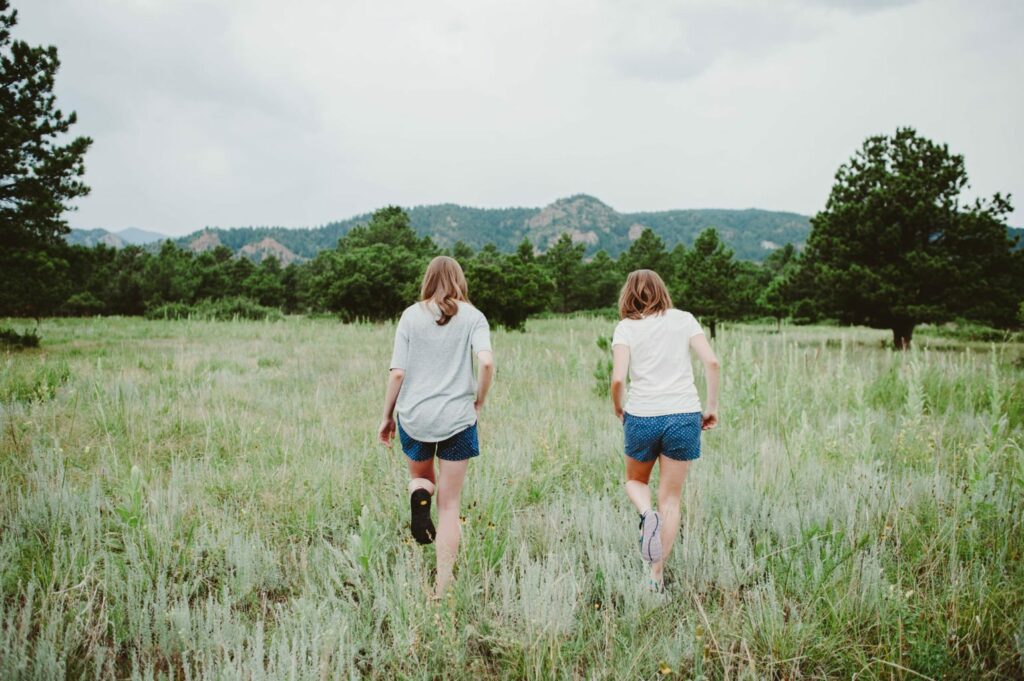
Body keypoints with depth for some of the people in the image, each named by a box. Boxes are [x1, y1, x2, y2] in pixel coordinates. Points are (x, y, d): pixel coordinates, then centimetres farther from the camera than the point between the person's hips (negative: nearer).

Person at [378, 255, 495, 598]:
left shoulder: (410, 315, 3)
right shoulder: (472, 316, 0)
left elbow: (397, 372, -1)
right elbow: (486, 362, -16)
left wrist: (387, 416, 10)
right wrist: (478, 402, -1)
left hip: (413, 416, 1)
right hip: (457, 417, -1)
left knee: (420, 475, 29)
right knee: (449, 505, 8)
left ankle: (419, 495, -6)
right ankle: (442, 588, 7)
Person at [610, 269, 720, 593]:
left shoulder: (626, 327, 1)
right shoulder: (684, 319, 6)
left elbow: (618, 378, -11)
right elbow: (711, 362, -4)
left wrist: (618, 408, 7)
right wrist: (712, 406, 4)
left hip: (642, 417, -1)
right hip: (684, 416, 1)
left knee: (635, 481, 23)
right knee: (671, 497, 11)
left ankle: (647, 514, -9)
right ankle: (657, 574, 10)